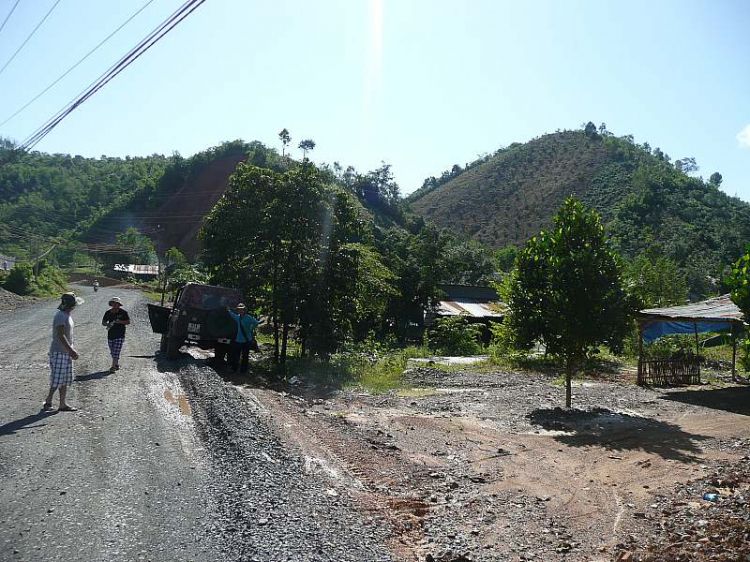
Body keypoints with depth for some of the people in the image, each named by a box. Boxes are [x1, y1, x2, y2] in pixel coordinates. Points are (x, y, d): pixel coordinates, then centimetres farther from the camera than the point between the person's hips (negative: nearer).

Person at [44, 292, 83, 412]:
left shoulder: (67, 316, 15)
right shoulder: (61, 316, -16)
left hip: (66, 353, 10)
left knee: (66, 379, 10)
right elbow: (60, 336, -23)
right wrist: (71, 350, -24)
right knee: (57, 379, -8)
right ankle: (48, 401, 2)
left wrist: (72, 350, 21)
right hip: (59, 353, -10)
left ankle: (63, 404, 14)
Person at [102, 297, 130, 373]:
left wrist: (120, 321, -18)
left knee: (116, 351, -12)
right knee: (112, 352, 10)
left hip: (120, 335, -5)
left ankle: (113, 366, -12)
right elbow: (103, 322, 9)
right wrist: (108, 324, -13)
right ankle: (117, 365, 24)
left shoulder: (123, 312, -4)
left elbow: (128, 321, -2)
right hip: (110, 335, 5)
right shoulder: (108, 313, 5)